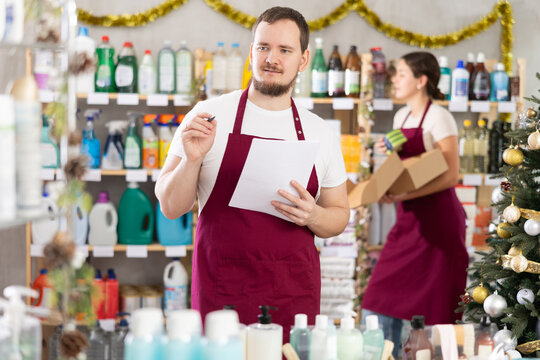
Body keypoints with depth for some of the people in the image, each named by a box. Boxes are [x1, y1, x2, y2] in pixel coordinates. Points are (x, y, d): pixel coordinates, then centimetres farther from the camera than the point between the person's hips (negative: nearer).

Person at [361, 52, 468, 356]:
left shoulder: (439, 118, -11)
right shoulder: (401, 117, 12)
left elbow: (451, 175, -18)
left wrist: (405, 195, -23)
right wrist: (390, 152, 2)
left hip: (437, 216, -8)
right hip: (409, 217, 8)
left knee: (436, 303, -3)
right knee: (387, 294, 5)